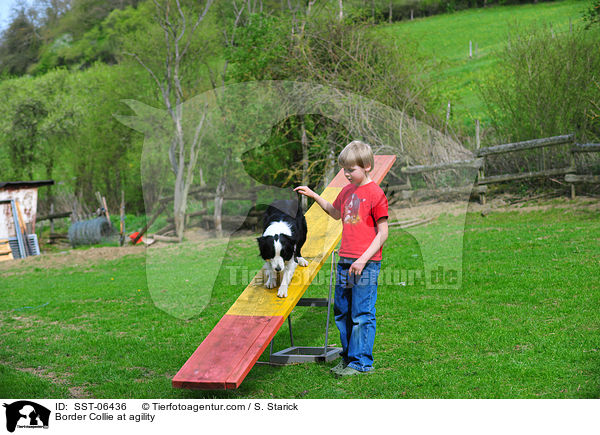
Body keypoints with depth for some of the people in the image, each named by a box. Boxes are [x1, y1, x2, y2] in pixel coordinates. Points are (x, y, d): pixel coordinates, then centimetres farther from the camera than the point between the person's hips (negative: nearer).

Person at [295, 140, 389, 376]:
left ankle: (361, 362, 6)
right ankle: (348, 357, 25)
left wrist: (364, 259, -17)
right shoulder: (347, 190, 13)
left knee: (362, 314, -3)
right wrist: (313, 195, 22)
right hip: (345, 260, 8)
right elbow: (336, 213, 33)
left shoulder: (375, 193, -10)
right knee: (341, 311, 12)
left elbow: (382, 233, -10)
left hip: (366, 263, -8)